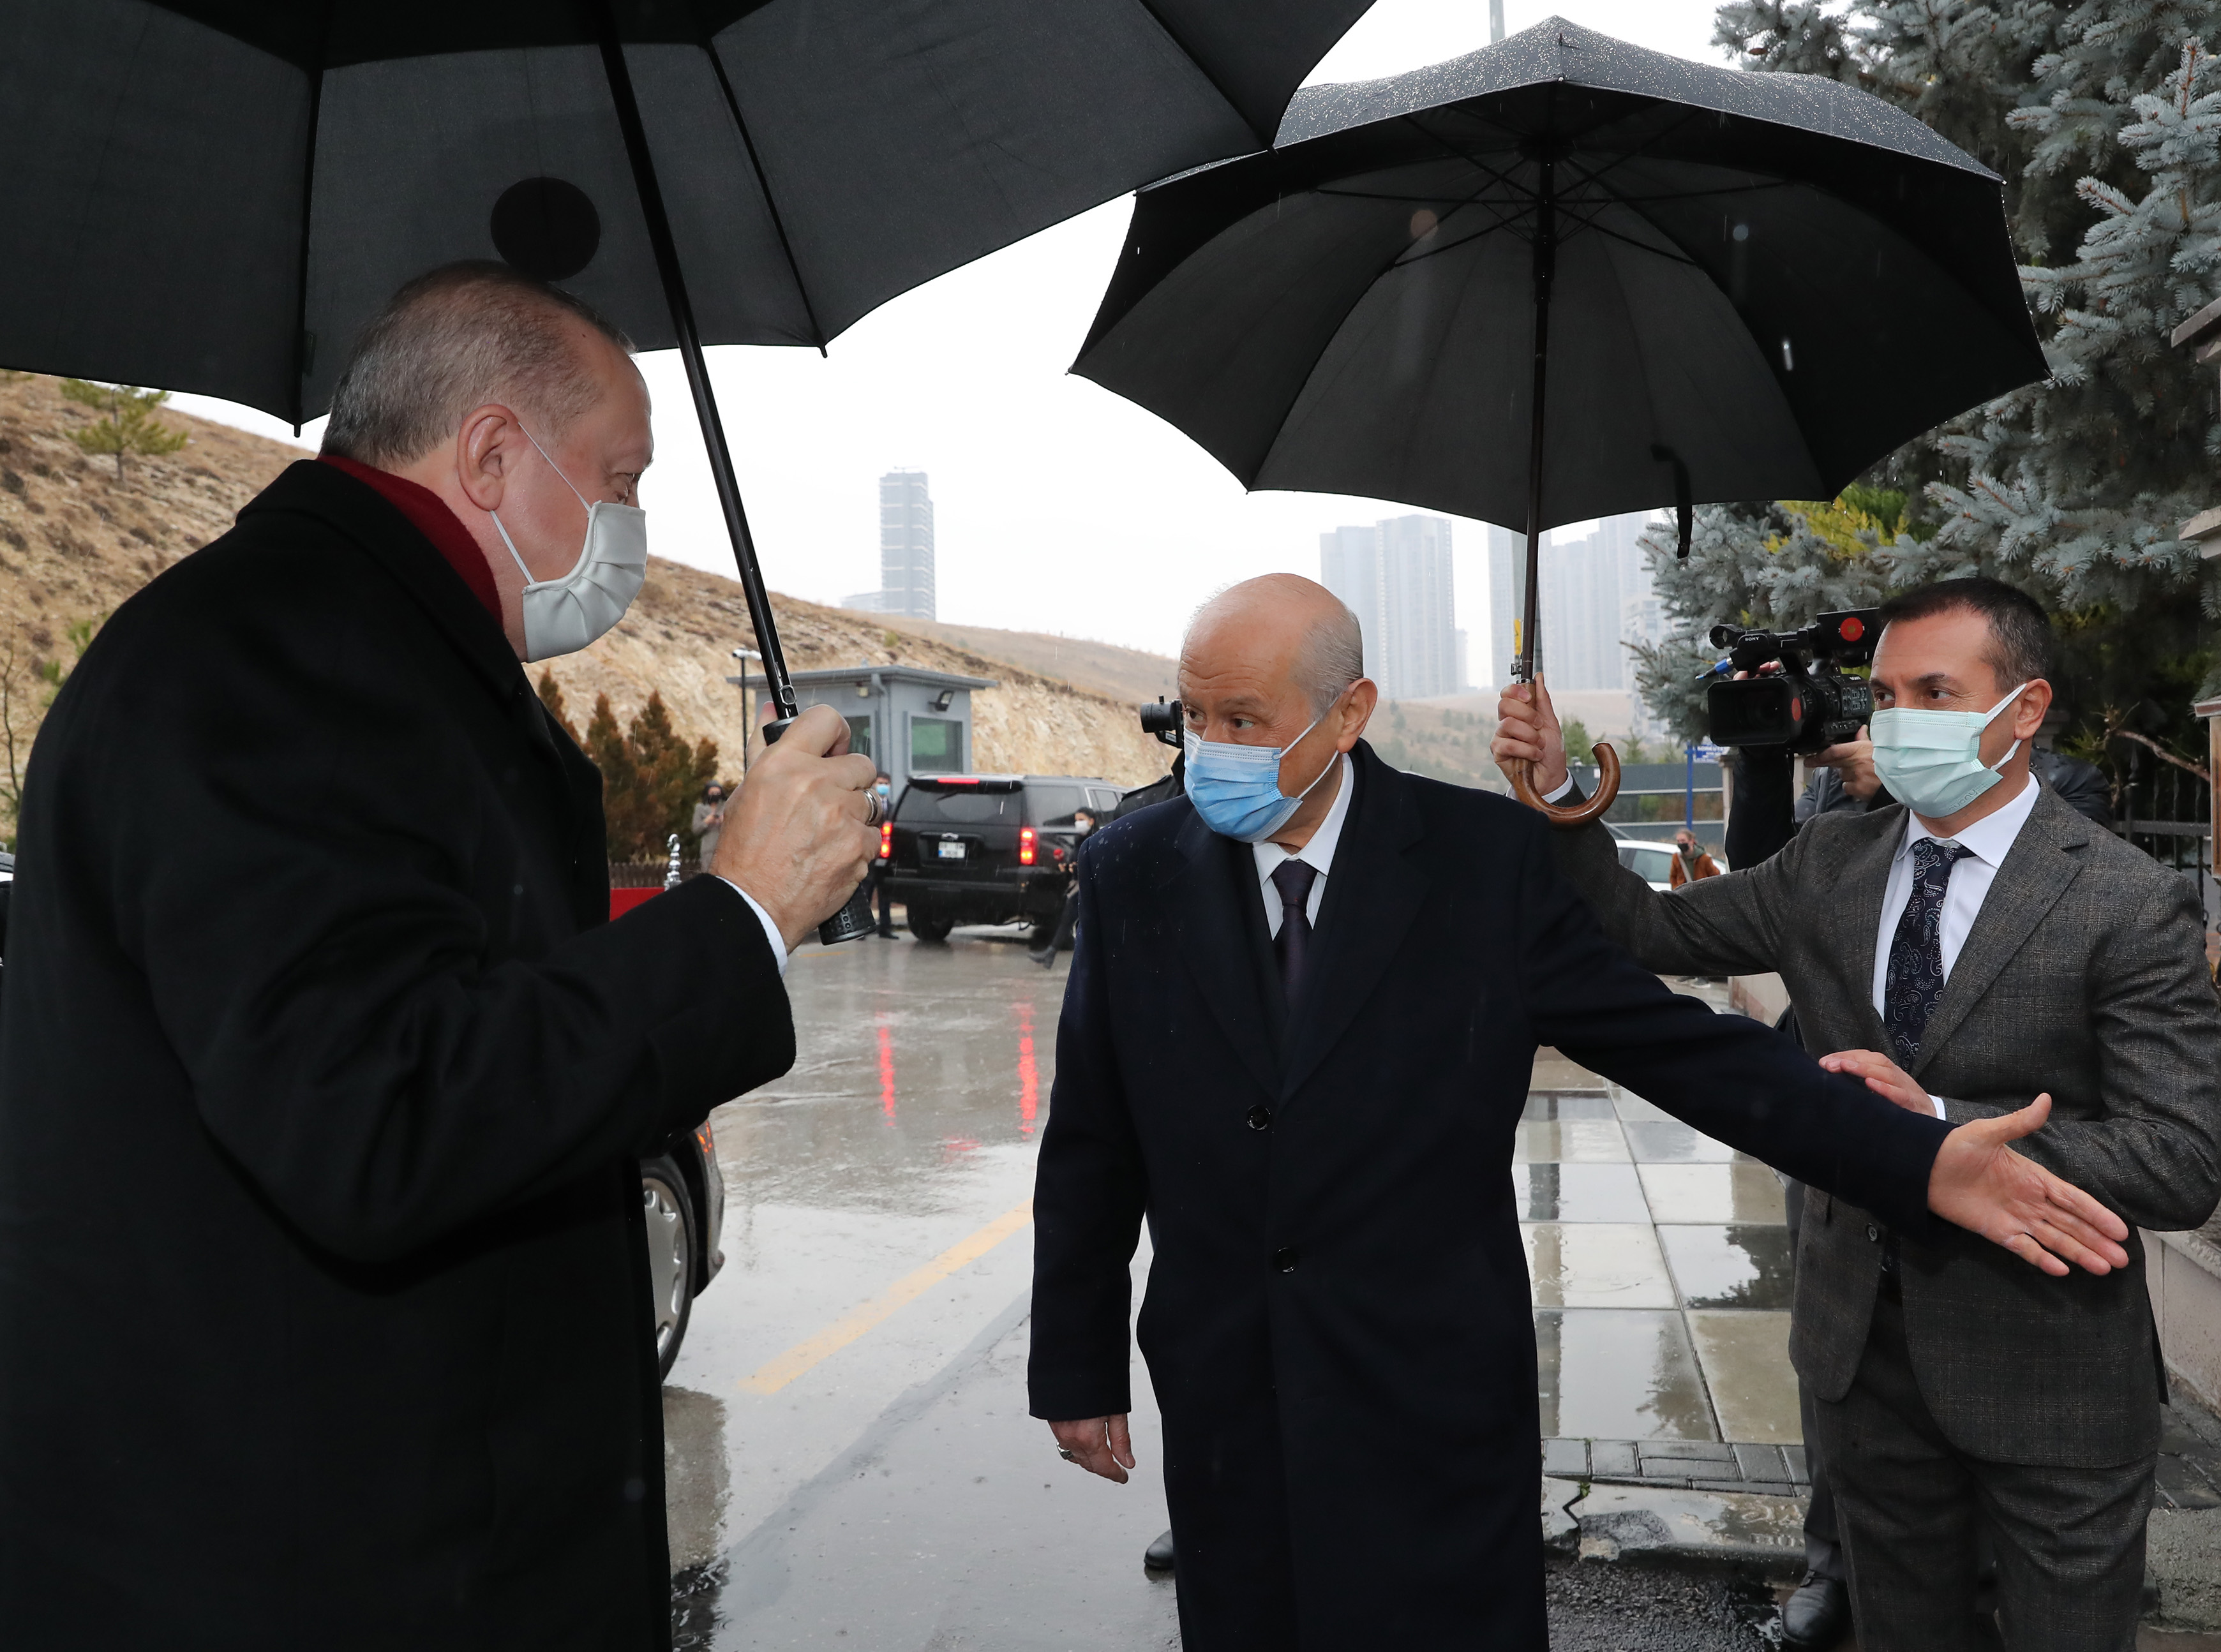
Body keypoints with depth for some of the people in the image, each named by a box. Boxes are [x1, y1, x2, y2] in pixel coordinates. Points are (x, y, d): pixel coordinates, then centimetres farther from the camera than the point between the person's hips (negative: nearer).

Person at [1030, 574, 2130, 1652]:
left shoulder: (1484, 859, -8)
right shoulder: (1132, 873, -3)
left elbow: (1677, 1046, -6)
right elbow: (1090, 1150, 3)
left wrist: (1920, 1161, -14)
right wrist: (1077, 1369, 8)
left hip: (1432, 1407, -2)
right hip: (1221, 1409, 2)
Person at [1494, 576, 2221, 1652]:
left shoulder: (2128, 905, -16)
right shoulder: (1827, 864, 0)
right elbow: (1646, 932, 3)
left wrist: (1942, 1122, -29)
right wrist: (1555, 798, -11)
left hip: (2045, 1372, -4)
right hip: (1863, 1340, 5)